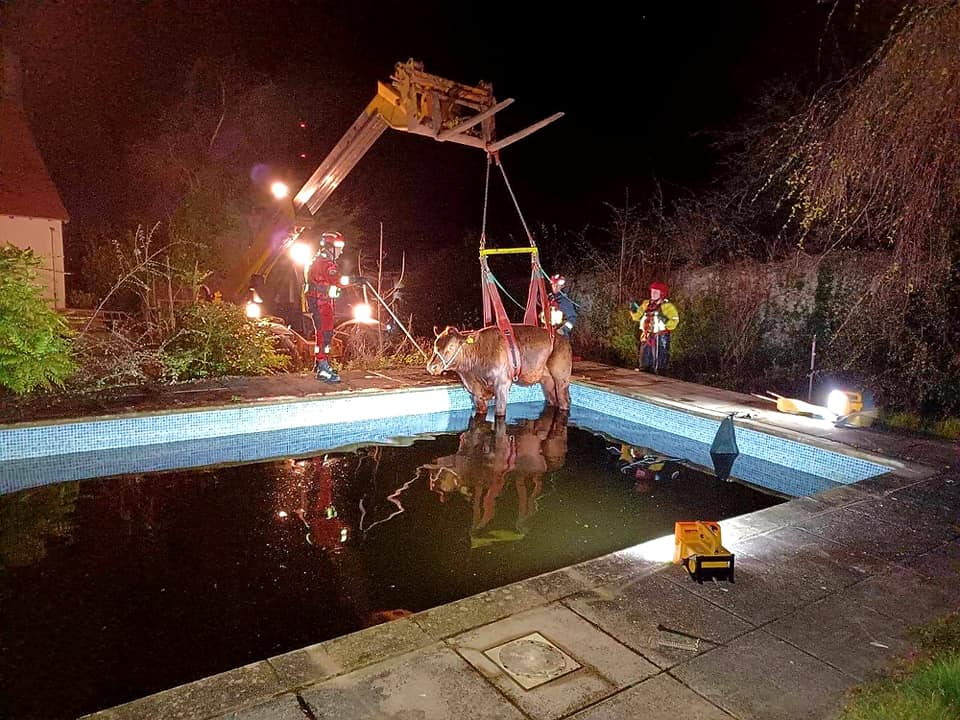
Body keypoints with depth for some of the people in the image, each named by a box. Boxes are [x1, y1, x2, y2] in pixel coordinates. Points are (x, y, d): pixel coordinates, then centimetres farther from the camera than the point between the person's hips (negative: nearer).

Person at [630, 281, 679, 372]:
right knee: (643, 365, 13)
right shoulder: (646, 304, 12)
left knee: (658, 368, -2)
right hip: (646, 338, 6)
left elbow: (674, 322, -11)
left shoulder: (667, 306, -5)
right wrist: (634, 309, 3)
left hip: (660, 339, -6)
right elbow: (637, 317, 20)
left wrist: (664, 318, -25)